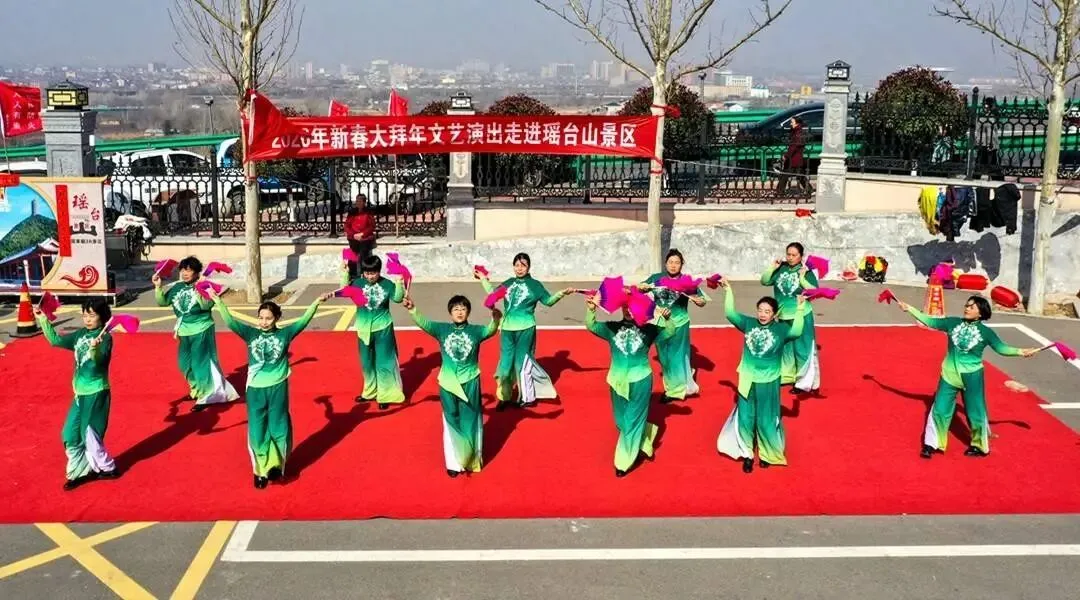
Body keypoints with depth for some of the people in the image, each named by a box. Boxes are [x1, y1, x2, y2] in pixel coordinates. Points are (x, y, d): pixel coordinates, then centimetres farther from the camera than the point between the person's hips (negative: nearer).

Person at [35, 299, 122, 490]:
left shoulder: (105, 338, -15)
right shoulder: (80, 335, 6)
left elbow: (98, 361, -32)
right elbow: (56, 340, 16)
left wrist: (95, 348, -53)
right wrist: (43, 320, 10)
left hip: (96, 394, -8)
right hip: (80, 394, 8)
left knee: (90, 436, 0)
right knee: (70, 435, 11)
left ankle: (108, 469, 20)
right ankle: (80, 471, 23)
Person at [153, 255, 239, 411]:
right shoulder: (176, 287, 4)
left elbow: (207, 305, -27)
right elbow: (162, 302, 7)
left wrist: (197, 291, -39)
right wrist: (158, 286, -5)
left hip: (202, 330, -7)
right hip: (185, 332, 7)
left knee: (202, 363, -8)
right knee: (185, 363, 16)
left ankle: (206, 396, 1)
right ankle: (198, 389, 36)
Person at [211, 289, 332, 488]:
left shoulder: (285, 334, -1)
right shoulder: (250, 334, 1)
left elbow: (304, 320, -8)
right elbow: (230, 321, -6)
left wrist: (317, 302, -20)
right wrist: (217, 301, -16)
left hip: (277, 388, -1)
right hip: (255, 389, 1)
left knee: (278, 430, 7)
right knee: (257, 432, 7)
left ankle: (275, 466, 23)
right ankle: (261, 470, 20)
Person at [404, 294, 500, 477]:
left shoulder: (475, 330, -4)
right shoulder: (442, 329, 0)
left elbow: (490, 330, -22)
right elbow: (424, 323, -12)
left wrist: (496, 319, -44)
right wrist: (412, 310, -29)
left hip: (470, 382, -1)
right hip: (448, 383, 1)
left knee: (470, 422, 9)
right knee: (451, 422, 9)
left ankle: (471, 460, 24)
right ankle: (453, 463, 18)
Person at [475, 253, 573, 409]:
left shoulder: (535, 285, -1)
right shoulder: (508, 283, 9)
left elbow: (548, 301, -2)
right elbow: (493, 292, 22)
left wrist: (562, 293, -15)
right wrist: (483, 279, 23)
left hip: (525, 329, -4)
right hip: (507, 329, 4)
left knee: (523, 362, 1)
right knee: (506, 362, 9)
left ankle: (528, 398, 14)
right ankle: (504, 397, 21)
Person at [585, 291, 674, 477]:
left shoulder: (647, 329, -4)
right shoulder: (612, 328, 0)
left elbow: (670, 332, -14)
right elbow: (591, 326, -11)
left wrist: (666, 318, -34)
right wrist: (591, 309, -30)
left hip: (640, 380, -3)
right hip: (618, 380, 3)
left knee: (632, 422, 3)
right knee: (621, 421, 14)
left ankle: (624, 461, 13)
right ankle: (643, 440, 41)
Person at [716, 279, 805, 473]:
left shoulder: (781, 329, -8)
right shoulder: (748, 324, -2)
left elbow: (796, 331, -26)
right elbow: (730, 313, -6)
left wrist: (800, 308, -32)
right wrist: (729, 290, -10)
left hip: (768, 382, -2)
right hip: (747, 380, 2)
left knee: (766, 421, 8)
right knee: (745, 419, 10)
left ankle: (767, 454, 29)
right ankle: (747, 454, 26)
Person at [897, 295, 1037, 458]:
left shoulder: (985, 331, -7)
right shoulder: (953, 322, -2)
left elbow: (1001, 348, -8)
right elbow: (930, 321, 2)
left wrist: (1021, 352, -20)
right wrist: (909, 308, 1)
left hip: (972, 376, -2)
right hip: (949, 374, 2)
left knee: (975, 413, 7)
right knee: (939, 410, 4)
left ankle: (979, 446, 26)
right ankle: (932, 444, 17)